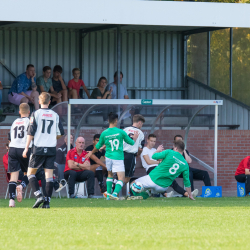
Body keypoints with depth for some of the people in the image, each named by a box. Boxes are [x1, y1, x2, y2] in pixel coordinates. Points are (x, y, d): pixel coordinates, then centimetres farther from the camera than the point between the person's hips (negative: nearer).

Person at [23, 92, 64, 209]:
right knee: (49, 175, 3)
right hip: (51, 148, 3)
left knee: (31, 173, 8)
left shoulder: (35, 114, -2)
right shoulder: (55, 115, 6)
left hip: (38, 148, -3)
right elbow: (61, 133, 8)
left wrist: (26, 148, -4)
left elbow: (31, 132, -7)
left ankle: (39, 195, -10)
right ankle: (47, 201, -3)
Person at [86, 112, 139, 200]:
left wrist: (91, 152, 34)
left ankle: (108, 194, 19)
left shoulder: (104, 133, 0)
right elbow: (131, 142, 6)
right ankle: (115, 193, -26)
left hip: (109, 156, 4)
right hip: (118, 158, -4)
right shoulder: (121, 132, -7)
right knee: (121, 178, -5)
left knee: (110, 174, 24)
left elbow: (98, 146, 15)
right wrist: (135, 138, 29)